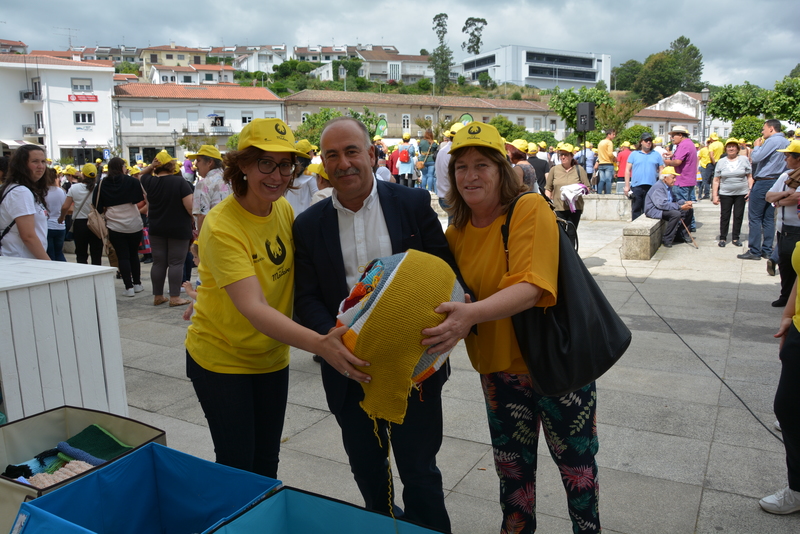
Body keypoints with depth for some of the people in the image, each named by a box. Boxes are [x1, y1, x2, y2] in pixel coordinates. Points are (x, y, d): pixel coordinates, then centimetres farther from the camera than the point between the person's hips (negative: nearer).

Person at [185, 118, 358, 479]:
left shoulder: (285, 209, -5)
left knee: (267, 462, 17)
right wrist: (320, 344, -48)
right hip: (221, 358, -5)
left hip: (272, 356, 6)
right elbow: (254, 308, -35)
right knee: (237, 466, 6)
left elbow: (299, 278, 4)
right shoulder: (221, 226, -25)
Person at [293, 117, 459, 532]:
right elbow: (307, 299, -1)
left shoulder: (414, 204, -3)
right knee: (366, 469, 20)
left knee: (420, 473, 9)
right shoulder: (308, 225, 2)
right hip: (348, 369, 3)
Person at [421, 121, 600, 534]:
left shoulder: (530, 209, -18)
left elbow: (531, 286, -29)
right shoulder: (456, 233, 1)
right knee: (512, 468, 19)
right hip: (499, 368, 5)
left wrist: (472, 314, -44)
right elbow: (447, 297, 8)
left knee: (575, 462, 15)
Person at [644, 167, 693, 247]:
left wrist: (685, 202, -2)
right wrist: (680, 207, -31)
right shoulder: (658, 187, -21)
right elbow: (662, 204, -32)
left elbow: (675, 199, 20)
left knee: (688, 210, 5)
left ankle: (681, 235, 14)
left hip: (665, 208, 11)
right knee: (676, 214, -33)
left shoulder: (669, 186, 12)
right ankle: (667, 240, -23)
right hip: (654, 210, -11)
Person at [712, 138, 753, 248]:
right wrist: (714, 195, -3)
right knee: (725, 216, 2)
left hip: (741, 193, 0)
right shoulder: (721, 162, 5)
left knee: (738, 216, 4)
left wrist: (750, 190, -6)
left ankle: (735, 238, 13)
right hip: (725, 194, 0)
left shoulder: (744, 160, 3)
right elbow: (716, 180, 4)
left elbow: (749, 177, 4)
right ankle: (722, 238, 9)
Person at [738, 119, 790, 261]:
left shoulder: (772, 141, -14)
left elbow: (755, 158, -19)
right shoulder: (787, 142, 13)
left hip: (764, 182, -8)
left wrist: (756, 146, -1)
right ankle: (767, 250, 12)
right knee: (769, 218, 11)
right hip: (777, 183, 8)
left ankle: (754, 251, -3)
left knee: (755, 218, -3)